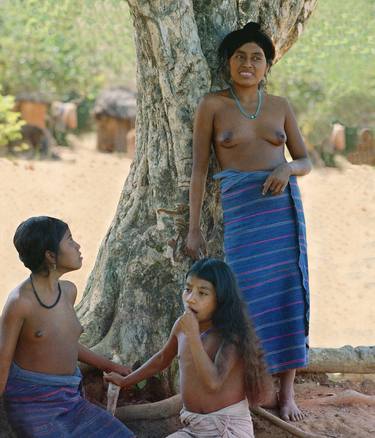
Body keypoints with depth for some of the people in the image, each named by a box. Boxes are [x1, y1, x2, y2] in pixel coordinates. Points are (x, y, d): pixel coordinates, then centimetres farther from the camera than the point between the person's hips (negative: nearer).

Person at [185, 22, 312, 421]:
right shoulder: (212, 106, 1)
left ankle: (286, 391, 6)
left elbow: (305, 161, 13)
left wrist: (288, 168, -11)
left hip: (283, 203, 2)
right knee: (251, 293, -5)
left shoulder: (280, 106, 9)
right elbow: (199, 168, 0)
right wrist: (193, 227, -3)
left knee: (288, 292, -1)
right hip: (240, 206, -2)